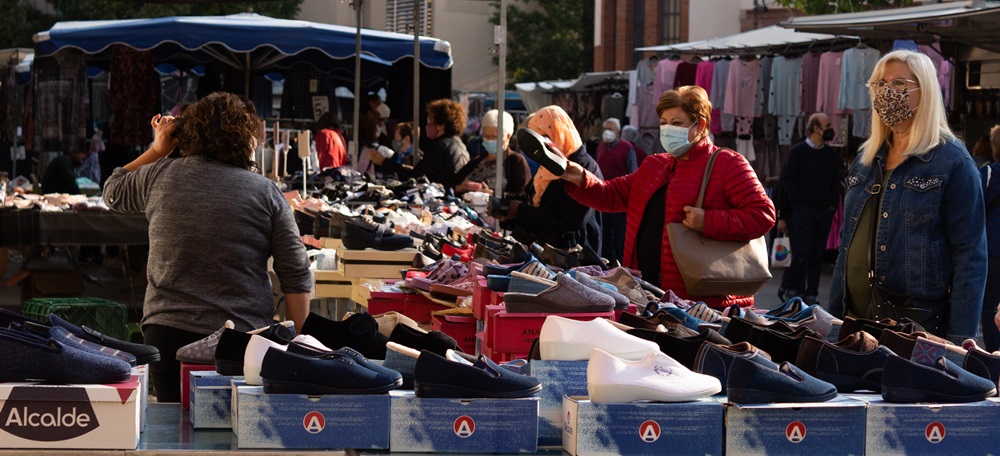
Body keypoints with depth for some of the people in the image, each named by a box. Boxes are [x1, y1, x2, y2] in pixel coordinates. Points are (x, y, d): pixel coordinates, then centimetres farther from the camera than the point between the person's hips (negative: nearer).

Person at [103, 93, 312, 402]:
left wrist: (158, 150, 28)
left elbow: (113, 192, 28)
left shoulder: (158, 176, 4)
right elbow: (297, 277, -2)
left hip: (166, 333, 2)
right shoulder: (265, 192, -2)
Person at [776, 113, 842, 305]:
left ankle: (811, 293, 9)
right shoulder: (798, 151, -1)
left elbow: (835, 182, 17)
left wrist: (833, 205, 5)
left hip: (825, 211, 4)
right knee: (802, 253, -8)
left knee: (817, 255, 4)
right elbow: (788, 181, -2)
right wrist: (799, 206, -9)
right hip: (804, 210, -4)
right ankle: (789, 287, 6)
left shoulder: (831, 154, 13)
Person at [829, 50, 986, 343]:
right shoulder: (866, 161, 13)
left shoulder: (953, 163, -7)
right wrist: (833, 318, 14)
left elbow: (970, 256, -11)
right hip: (855, 317, 6)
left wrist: (960, 340, -17)